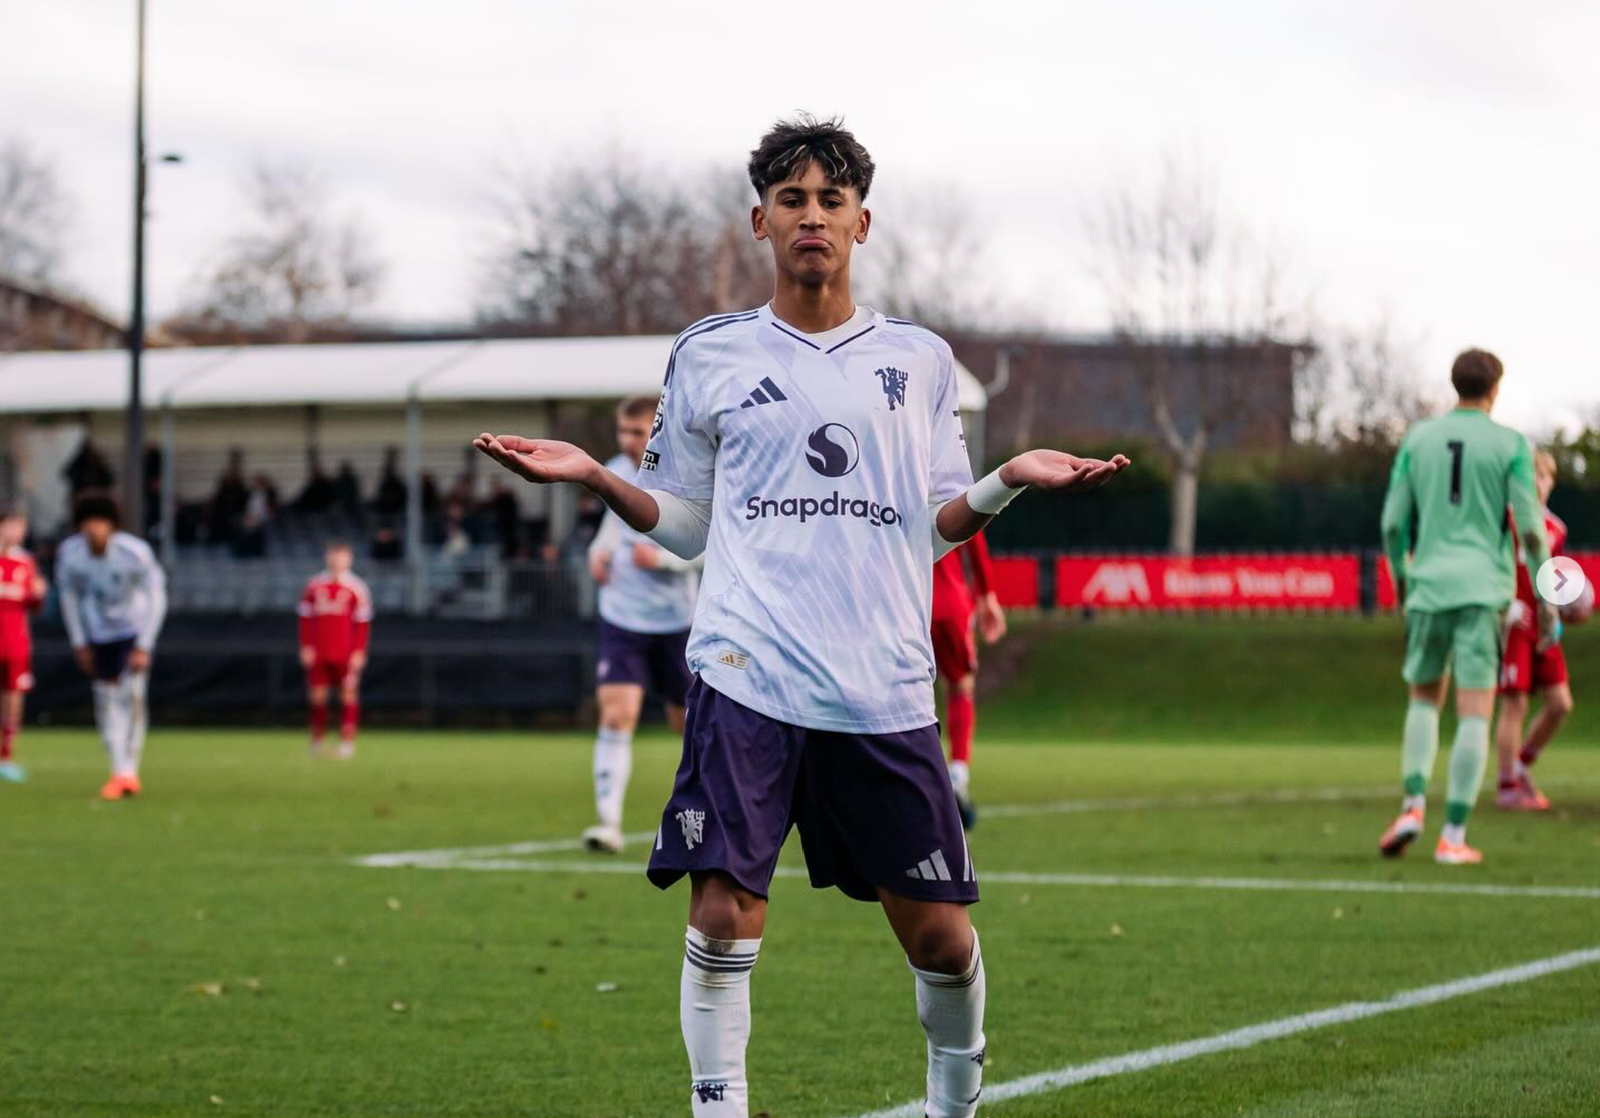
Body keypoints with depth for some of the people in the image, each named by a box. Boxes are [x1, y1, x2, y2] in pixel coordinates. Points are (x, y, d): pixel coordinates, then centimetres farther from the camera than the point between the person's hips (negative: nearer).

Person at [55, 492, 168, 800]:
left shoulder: (135, 553, -24)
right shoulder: (69, 553, -15)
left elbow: (156, 598, -13)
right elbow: (69, 595, 4)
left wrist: (144, 647, -15)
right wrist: (79, 642, 5)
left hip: (134, 632, -3)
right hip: (99, 635, 3)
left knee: (132, 694, -17)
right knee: (106, 700, 0)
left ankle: (130, 771, -10)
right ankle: (119, 772, 10)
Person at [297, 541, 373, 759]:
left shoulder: (357, 588, -1)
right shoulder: (314, 585, 8)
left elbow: (363, 623, -1)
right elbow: (305, 618, 11)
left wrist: (359, 652, -7)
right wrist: (306, 647, 3)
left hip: (346, 655, -3)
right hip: (318, 654, 3)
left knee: (348, 696, -5)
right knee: (317, 696, 3)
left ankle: (347, 741, -3)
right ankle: (316, 741, 13)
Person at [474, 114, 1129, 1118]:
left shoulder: (919, 359, 13)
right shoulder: (710, 357, 11)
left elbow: (931, 529, 14)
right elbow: (684, 525, 16)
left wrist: (1012, 481, -3)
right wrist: (593, 476, 1)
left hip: (884, 688, 1)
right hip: (748, 678, -1)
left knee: (938, 929, 3)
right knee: (723, 913, -13)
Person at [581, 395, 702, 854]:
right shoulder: (615, 472, 2)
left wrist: (661, 557, -28)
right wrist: (600, 549, 3)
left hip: (676, 620, -2)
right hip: (622, 616, 2)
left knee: (688, 722, 12)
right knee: (616, 713, -16)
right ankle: (608, 820, -20)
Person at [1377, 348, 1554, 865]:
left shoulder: (1418, 439, 7)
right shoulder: (1510, 445, -1)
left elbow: (1393, 522, 7)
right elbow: (1531, 529, -4)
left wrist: (1401, 581, 22)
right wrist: (1546, 598, 5)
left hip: (1428, 588, 3)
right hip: (1484, 589, -3)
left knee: (1424, 698, 19)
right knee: (1475, 713, -2)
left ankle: (1413, 804, 0)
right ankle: (1453, 836, -7)